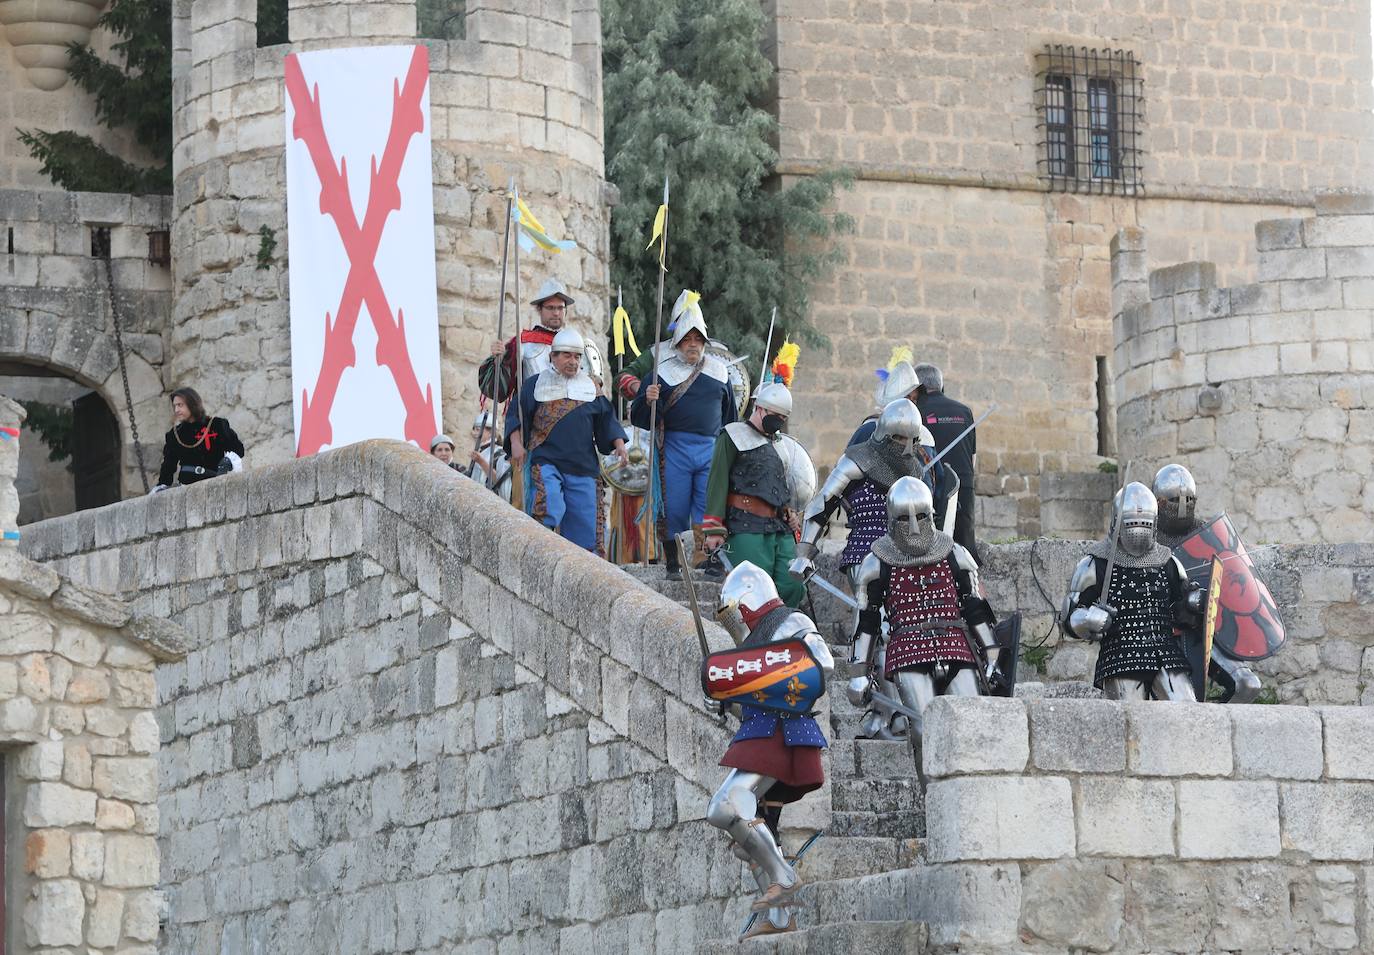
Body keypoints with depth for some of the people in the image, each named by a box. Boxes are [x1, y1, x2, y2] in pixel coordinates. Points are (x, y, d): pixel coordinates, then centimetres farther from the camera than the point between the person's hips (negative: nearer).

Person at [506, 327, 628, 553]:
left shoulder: (591, 388, 16)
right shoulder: (535, 385, 9)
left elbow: (607, 420, 18)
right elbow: (515, 416, 8)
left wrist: (619, 445, 3)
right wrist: (516, 443, -7)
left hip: (582, 466, 3)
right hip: (545, 461, -3)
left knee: (584, 518, 1)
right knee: (548, 510, -25)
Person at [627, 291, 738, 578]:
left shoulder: (718, 371, 13)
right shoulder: (661, 371, 4)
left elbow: (730, 414, 24)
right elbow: (639, 418, 2)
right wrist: (647, 400, -19)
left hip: (711, 449, 2)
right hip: (675, 448, -2)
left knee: (710, 509, -3)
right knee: (675, 509, -2)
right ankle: (673, 564, 6)